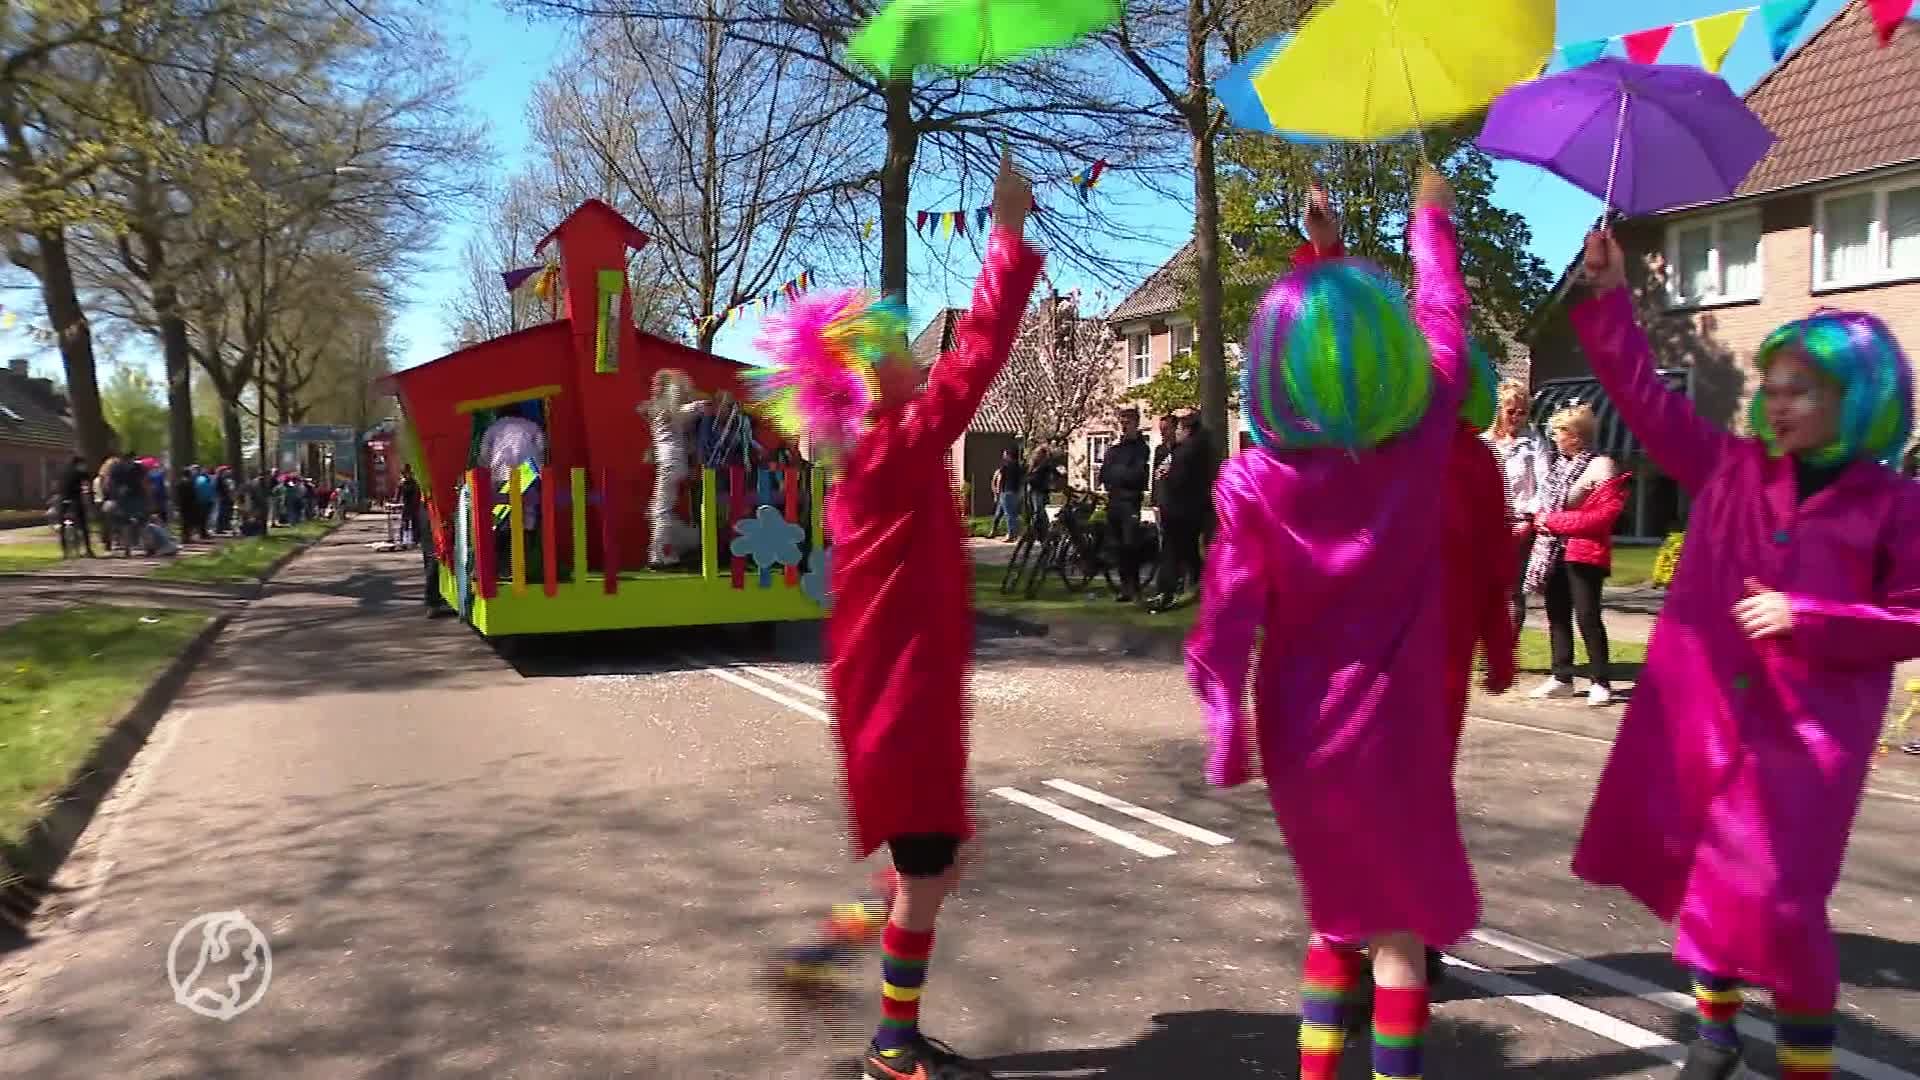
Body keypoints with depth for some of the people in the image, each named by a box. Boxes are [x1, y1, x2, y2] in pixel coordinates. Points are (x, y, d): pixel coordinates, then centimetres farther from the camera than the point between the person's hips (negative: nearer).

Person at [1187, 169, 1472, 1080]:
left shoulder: (1254, 480, -13)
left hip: (1299, 731, 2)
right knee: (1401, 925, 13)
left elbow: (1228, 616, -12)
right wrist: (1431, 221, 24)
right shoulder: (1425, 435, -10)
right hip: (1395, 726, -1)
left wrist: (1228, 737, 0)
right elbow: (1442, 320, 7)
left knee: (1341, 915, 22)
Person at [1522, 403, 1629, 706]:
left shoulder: (1600, 467, -10)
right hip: (1552, 551, 8)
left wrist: (1555, 521, -16)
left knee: (1587, 617, -6)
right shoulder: (1557, 464, 13)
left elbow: (1604, 514, -17)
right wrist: (1541, 520, 0)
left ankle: (1600, 681, 4)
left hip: (1583, 553, -8)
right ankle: (1562, 678, 18)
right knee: (1557, 616, 11)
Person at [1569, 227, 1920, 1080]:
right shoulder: (1730, 468, 5)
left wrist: (1809, 618, -15)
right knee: (1698, 874, 13)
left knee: (1772, 897, -6)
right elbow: (1646, 399, 4)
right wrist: (1604, 301, -1)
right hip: (1699, 710, 4)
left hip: (1805, 730, -3)